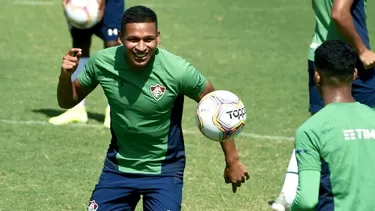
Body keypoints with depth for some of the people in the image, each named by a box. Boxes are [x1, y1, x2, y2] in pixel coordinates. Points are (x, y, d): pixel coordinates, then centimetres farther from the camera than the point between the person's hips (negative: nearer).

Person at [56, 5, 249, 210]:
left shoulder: (178, 70, -24)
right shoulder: (102, 62, -15)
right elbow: (67, 101, 1)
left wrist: (232, 160, -4)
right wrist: (65, 75, -21)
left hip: (164, 171, -3)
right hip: (118, 166, 3)